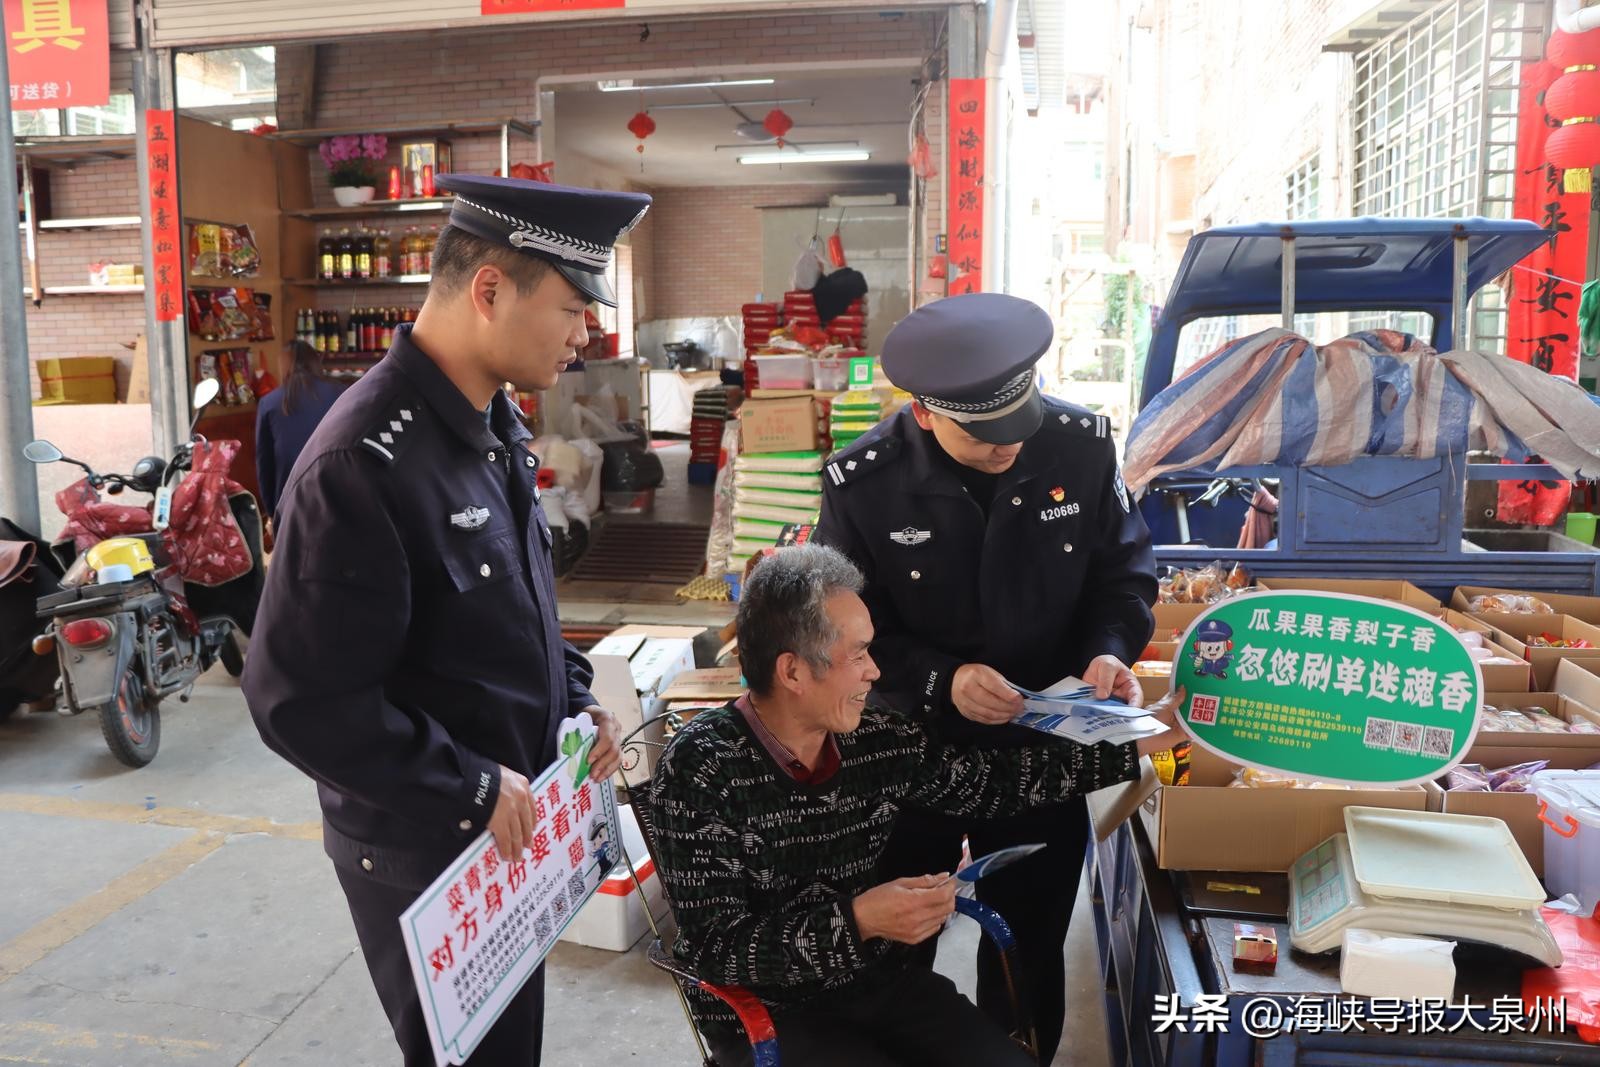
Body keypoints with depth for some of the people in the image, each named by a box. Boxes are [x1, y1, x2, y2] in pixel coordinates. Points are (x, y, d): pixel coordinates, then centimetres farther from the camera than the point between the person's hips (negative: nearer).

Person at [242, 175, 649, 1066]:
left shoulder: (494, 428, 3)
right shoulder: (364, 461, -27)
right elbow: (303, 700, -26)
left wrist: (573, 694, 3)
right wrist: (471, 790, -21)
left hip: (505, 828, 8)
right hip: (423, 853, -8)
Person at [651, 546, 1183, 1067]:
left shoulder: (878, 740, -6)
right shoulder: (702, 768, -21)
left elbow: (996, 778, 8)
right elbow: (714, 949, -22)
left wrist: (1142, 739, 7)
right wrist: (858, 921, -33)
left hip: (879, 979, 5)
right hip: (763, 1010, -5)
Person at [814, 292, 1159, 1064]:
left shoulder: (1082, 444, -13)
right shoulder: (861, 483, -20)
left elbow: (1124, 567, 0)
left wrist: (1110, 650, -19)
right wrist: (939, 681, -28)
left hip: (1042, 744, 2)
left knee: (1031, 954, 22)